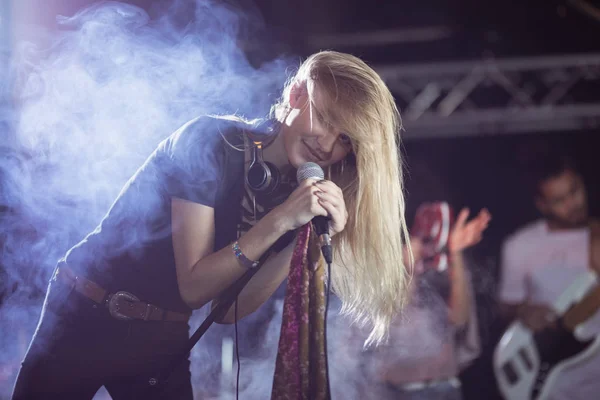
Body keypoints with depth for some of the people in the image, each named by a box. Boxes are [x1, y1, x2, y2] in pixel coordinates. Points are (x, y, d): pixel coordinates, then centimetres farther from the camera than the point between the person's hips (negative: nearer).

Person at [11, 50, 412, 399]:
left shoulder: (293, 194, -1)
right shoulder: (210, 141, -18)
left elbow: (231, 308, -7)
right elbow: (193, 286, -21)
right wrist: (278, 222, -29)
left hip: (164, 341, 5)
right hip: (88, 322, -5)